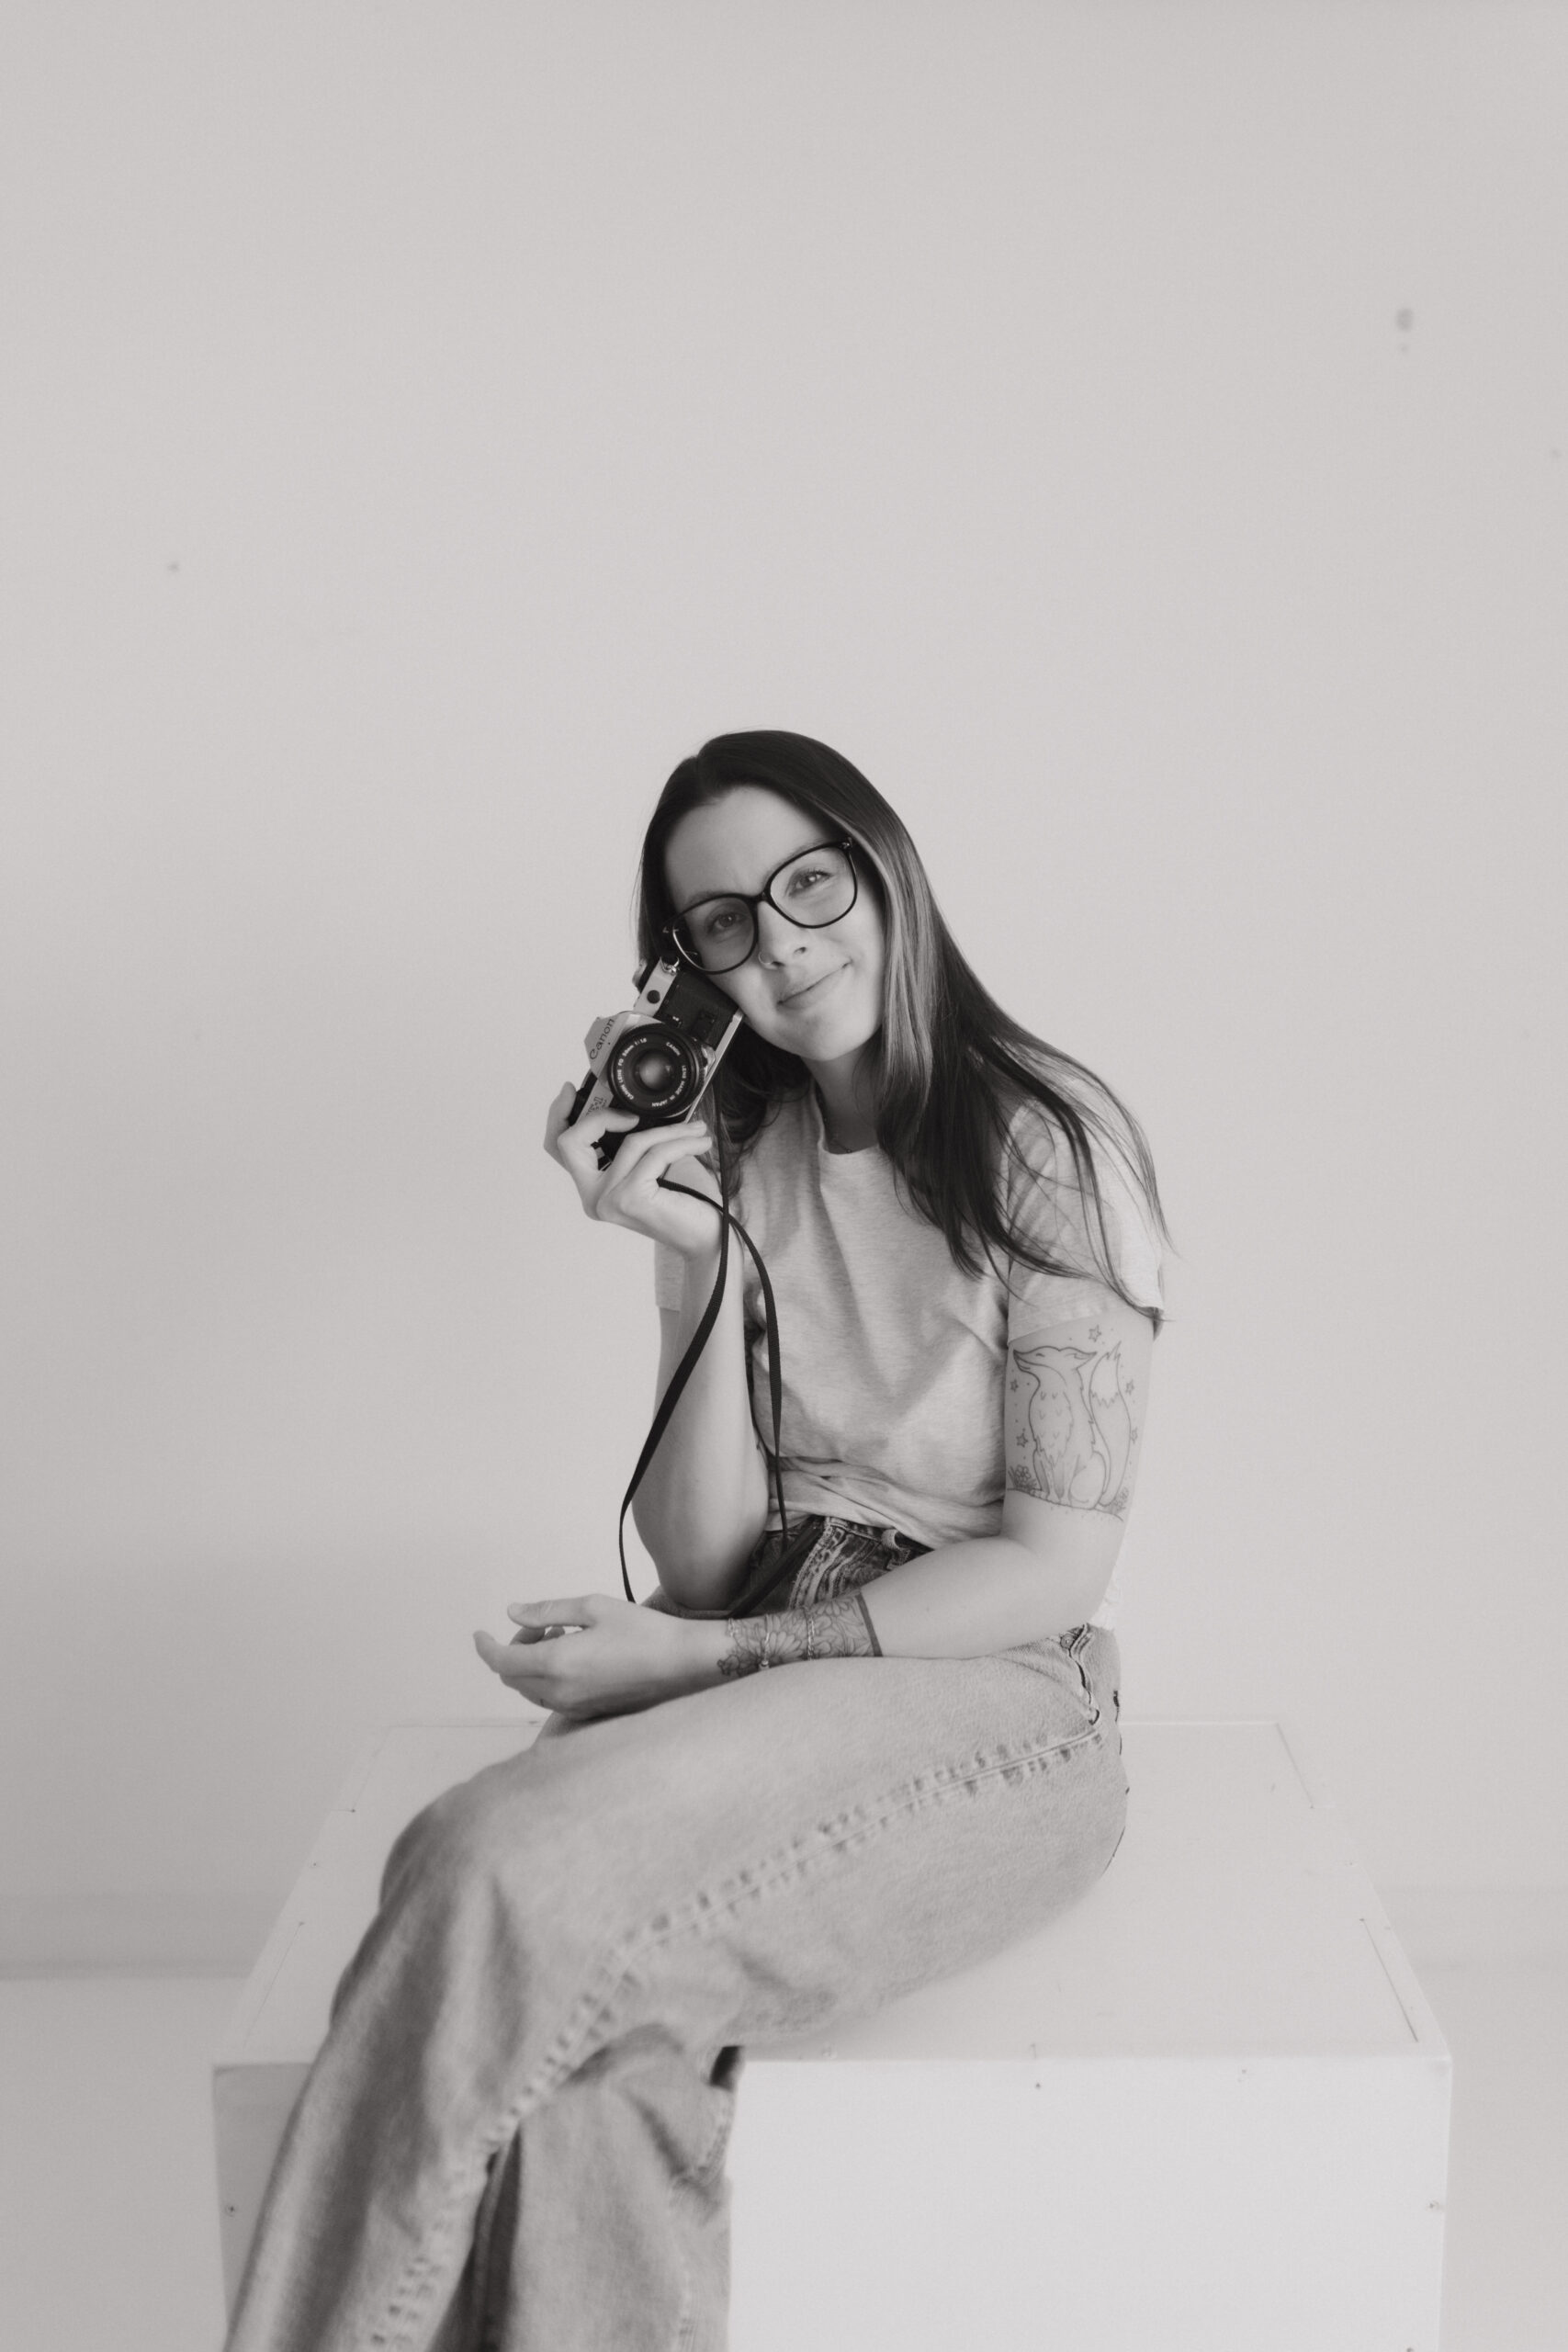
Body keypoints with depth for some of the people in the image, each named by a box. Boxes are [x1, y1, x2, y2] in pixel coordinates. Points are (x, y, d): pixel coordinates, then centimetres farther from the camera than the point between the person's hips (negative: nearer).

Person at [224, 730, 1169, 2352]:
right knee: (592, 2049, -30)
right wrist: (695, 1263, -11)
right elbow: (703, 1560, 1)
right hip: (767, 1688, 4)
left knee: (509, 1870, -28)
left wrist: (696, 1657, -12)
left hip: (997, 1694, -4)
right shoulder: (736, 1153, 9)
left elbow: (1057, 1565, -9)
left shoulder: (1050, 1142, -6)